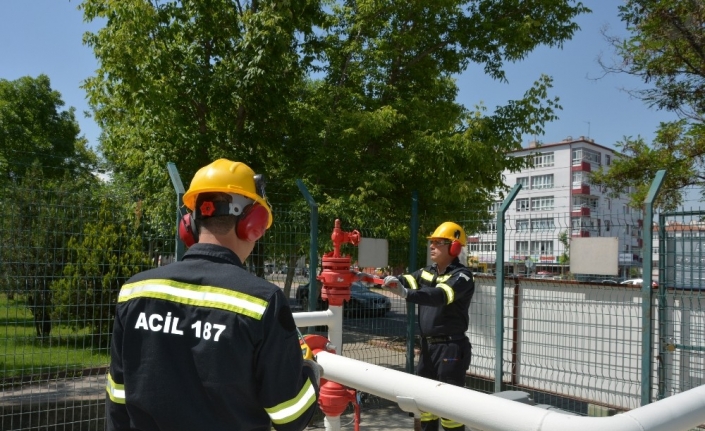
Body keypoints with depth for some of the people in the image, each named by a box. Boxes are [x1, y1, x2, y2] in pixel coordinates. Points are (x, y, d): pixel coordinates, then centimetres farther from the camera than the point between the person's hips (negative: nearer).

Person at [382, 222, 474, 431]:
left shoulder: (462, 276, -13)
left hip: (451, 348, -7)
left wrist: (406, 294, -42)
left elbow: (439, 295, -30)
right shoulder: (427, 272, 11)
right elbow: (406, 280, -5)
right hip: (427, 345, 8)